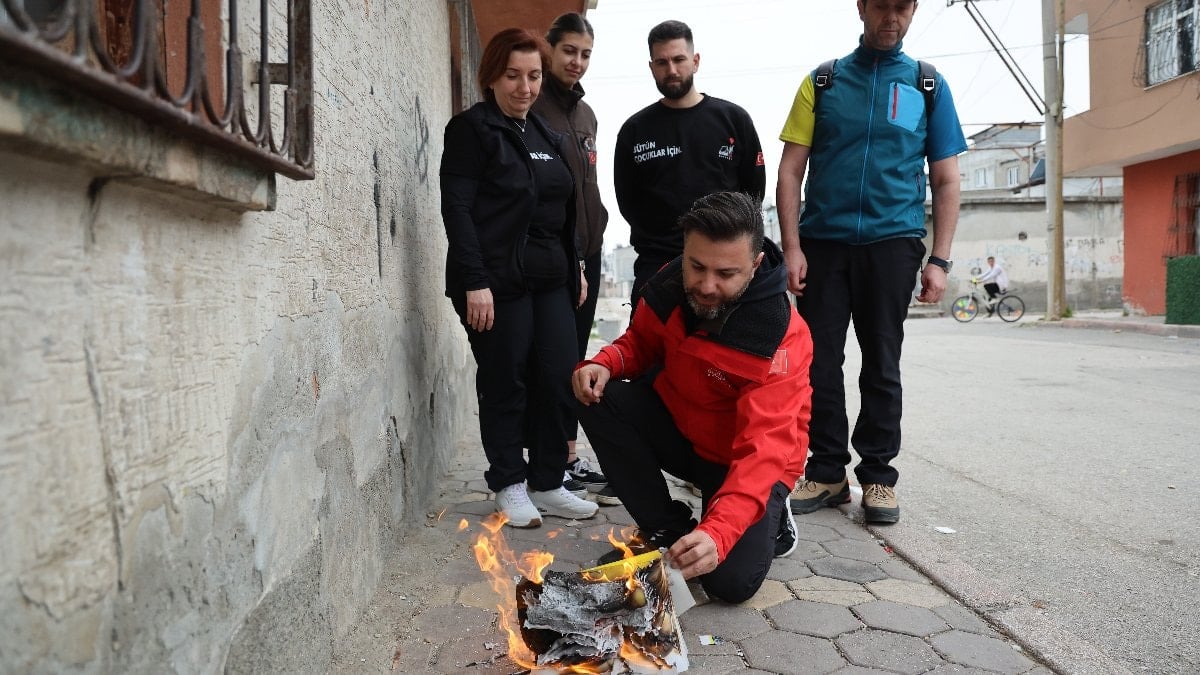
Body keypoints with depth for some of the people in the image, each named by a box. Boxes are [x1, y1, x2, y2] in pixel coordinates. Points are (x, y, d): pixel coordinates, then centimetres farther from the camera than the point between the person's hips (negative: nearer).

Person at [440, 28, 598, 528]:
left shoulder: (545, 135, 18)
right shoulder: (471, 129, -3)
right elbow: (457, 209, -11)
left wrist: (574, 268, 17)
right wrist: (474, 282, -19)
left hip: (550, 280, 6)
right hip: (496, 282, -6)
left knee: (559, 382, 3)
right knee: (505, 386, 1)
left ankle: (547, 483, 16)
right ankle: (509, 485, 16)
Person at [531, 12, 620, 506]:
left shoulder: (585, 112, 17)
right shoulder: (535, 108, -7)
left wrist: (593, 235, 14)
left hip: (586, 248, 8)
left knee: (575, 356, 9)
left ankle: (566, 459, 16)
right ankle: (565, 462, 3)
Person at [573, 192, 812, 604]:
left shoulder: (783, 339, -29)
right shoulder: (668, 286, -14)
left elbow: (764, 448, -37)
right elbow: (640, 344, 6)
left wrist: (718, 532, -51)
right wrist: (604, 364, -18)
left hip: (746, 461, -5)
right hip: (679, 430, 5)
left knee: (731, 581, -23)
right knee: (599, 398, -19)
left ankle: (768, 518, 14)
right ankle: (665, 528, -3)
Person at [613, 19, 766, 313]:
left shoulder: (733, 119, 5)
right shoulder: (635, 129, 6)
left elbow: (754, 187, 7)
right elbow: (627, 200, 10)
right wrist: (657, 238, 1)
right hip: (656, 263, 0)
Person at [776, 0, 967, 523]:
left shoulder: (929, 86, 10)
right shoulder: (821, 82, 8)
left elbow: (945, 181, 8)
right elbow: (790, 172, 3)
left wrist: (939, 260, -1)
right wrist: (792, 246, -7)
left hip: (892, 243, 0)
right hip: (822, 241, 0)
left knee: (881, 364, 5)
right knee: (820, 361, 2)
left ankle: (878, 475, 17)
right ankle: (827, 472, 14)